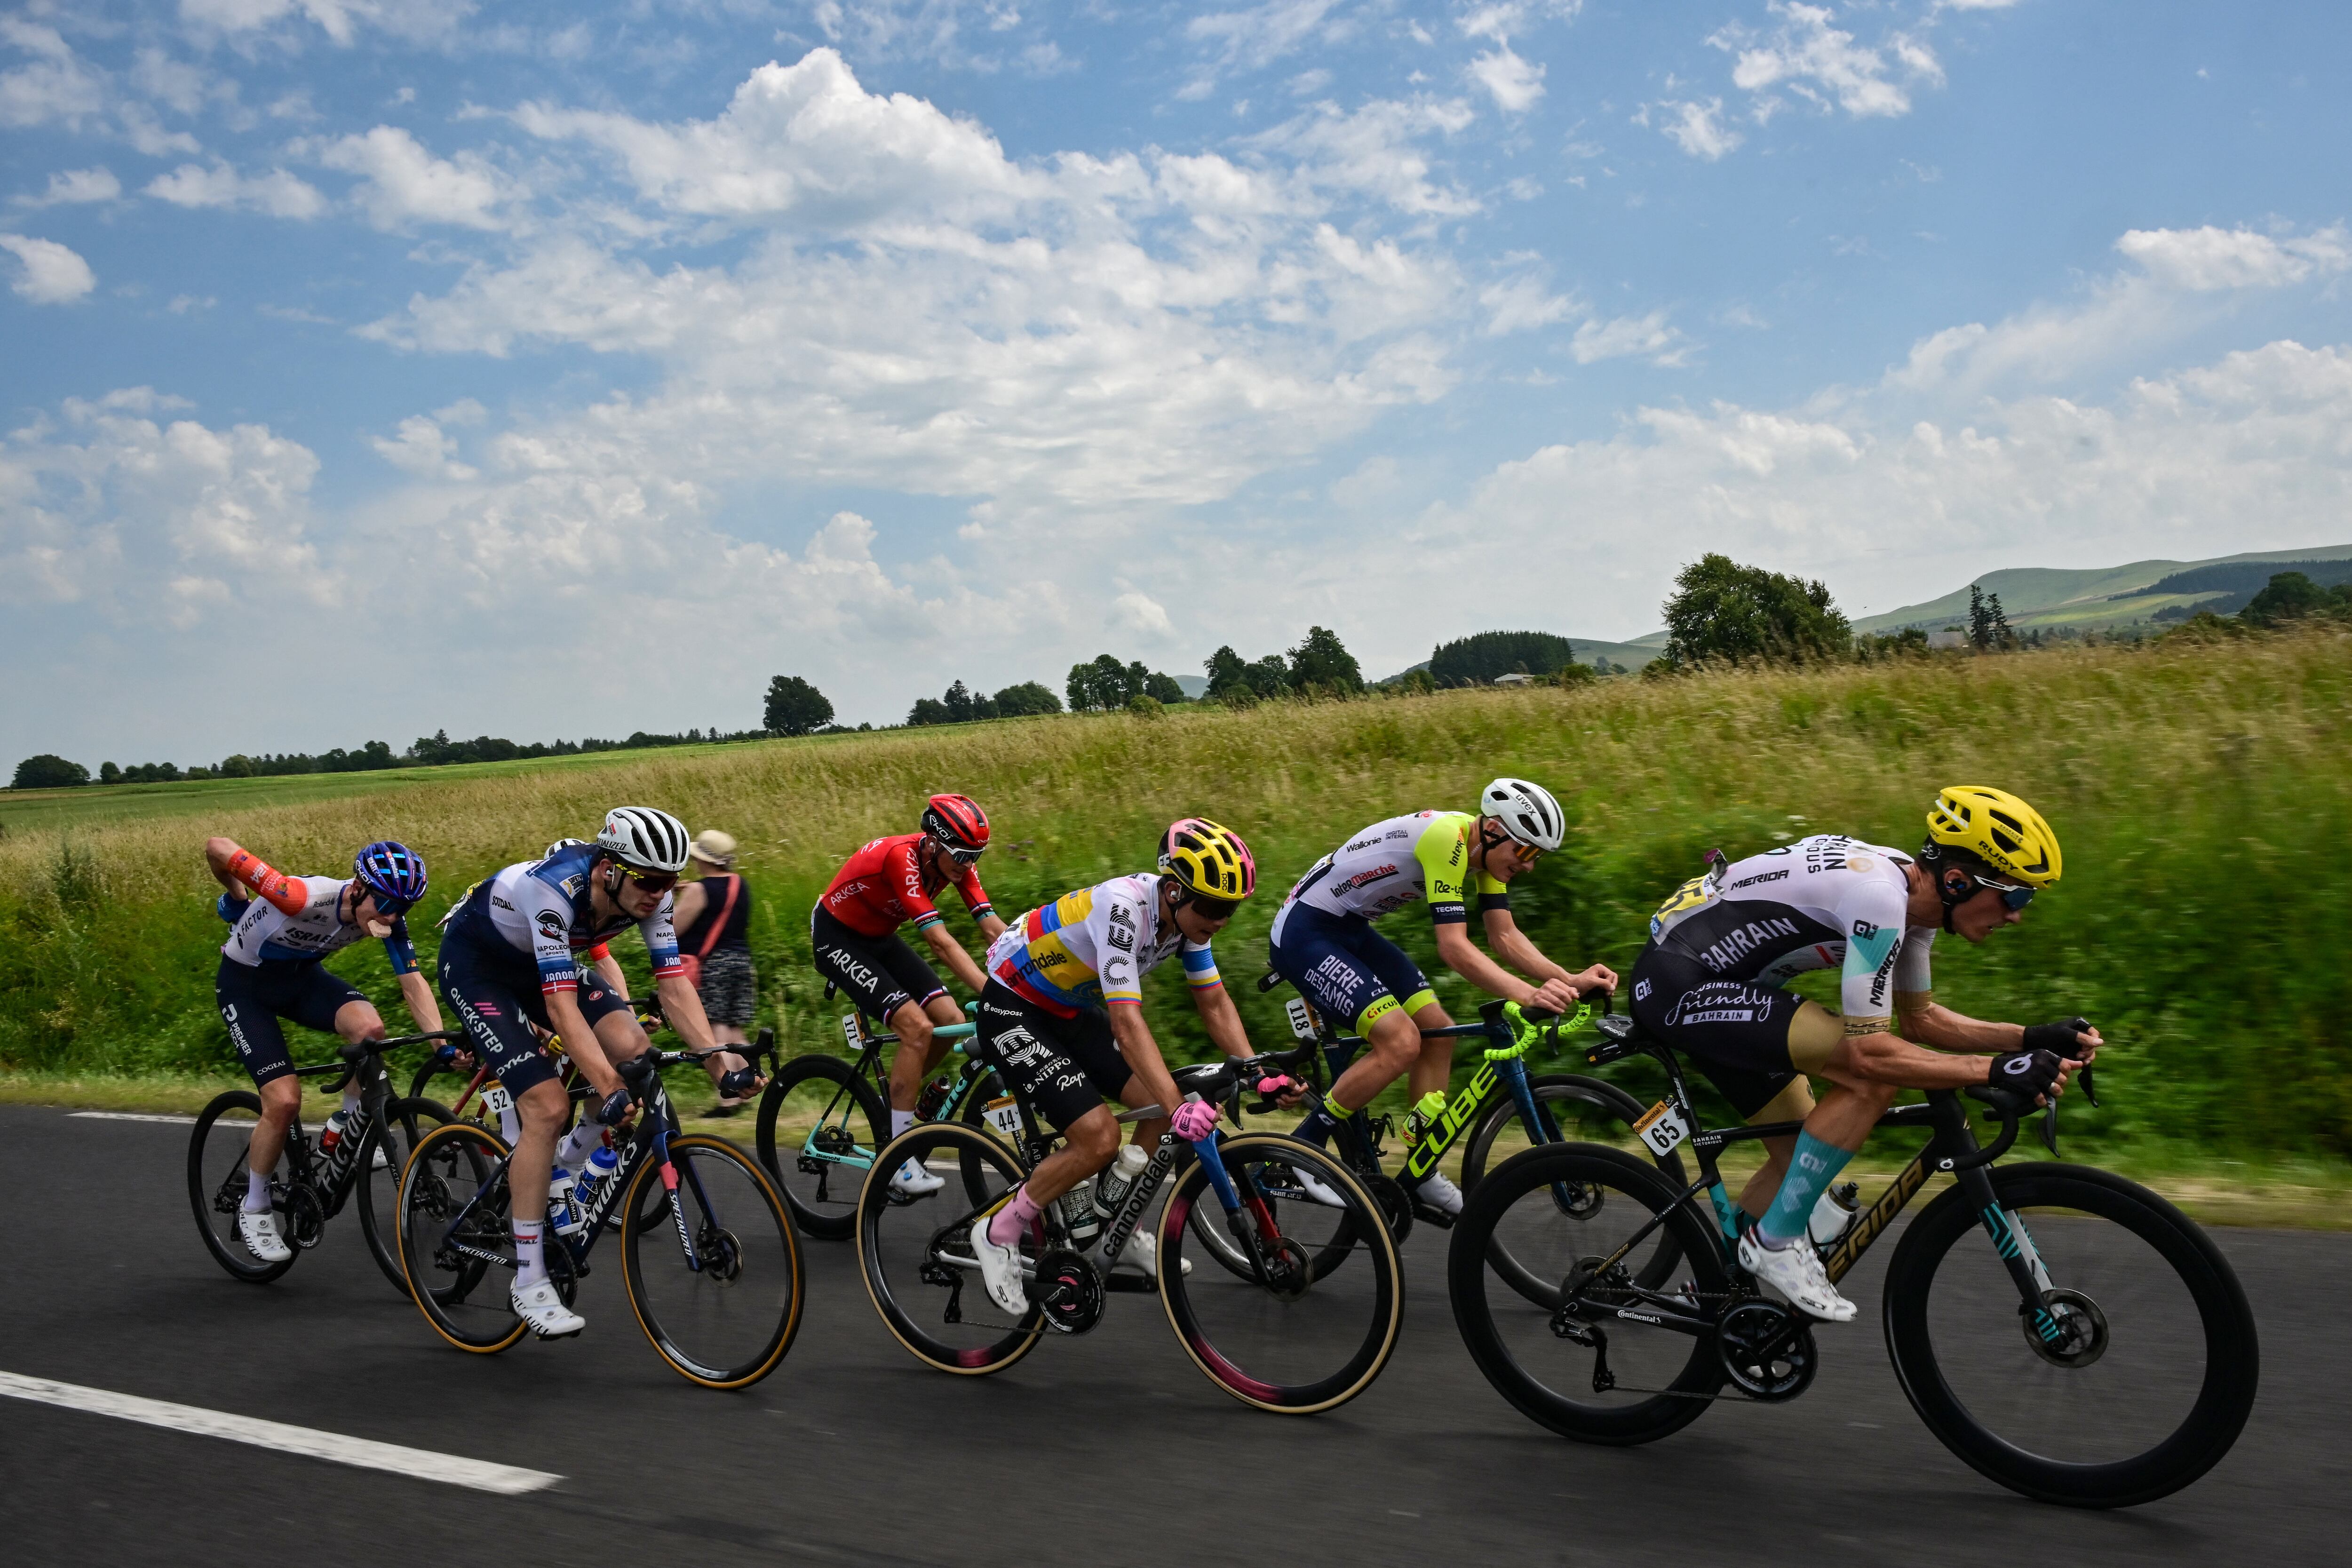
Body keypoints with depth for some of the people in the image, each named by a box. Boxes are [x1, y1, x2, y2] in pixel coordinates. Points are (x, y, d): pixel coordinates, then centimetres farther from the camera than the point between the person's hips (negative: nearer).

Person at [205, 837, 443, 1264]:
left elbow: (413, 983, -17)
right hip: (246, 984, -4)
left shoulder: (388, 917, -20)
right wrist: (238, 900, -12)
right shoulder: (305, 897, -37)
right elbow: (217, 847, -32)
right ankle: (254, 1211, 8)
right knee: (284, 1100, -16)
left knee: (369, 1026, -28)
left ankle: (346, 1127, -1)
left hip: (303, 976, 4)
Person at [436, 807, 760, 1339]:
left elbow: (673, 984, -20)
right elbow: (561, 1004, -41)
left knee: (633, 1049, -19)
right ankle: (529, 1283, -9)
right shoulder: (555, 889, -38)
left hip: (540, 960, 6)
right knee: (548, 1107, -20)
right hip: (475, 963, -6)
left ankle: (568, 1165, 8)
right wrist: (609, 1088, -48)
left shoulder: (650, 892, -20)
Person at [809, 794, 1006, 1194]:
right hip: (837, 938, -8)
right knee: (917, 1027, -22)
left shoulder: (957, 861, -12)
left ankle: (895, 1095, 16)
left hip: (880, 938, 8)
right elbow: (940, 941, -40)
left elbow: (994, 928, -16)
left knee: (952, 1022, -8)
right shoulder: (902, 857, -34)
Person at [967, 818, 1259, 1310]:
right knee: (1099, 1138, -20)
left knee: (1164, 1106, -3)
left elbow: (1215, 1003, -2)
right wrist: (1179, 1107, -46)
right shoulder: (1123, 906, -34)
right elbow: (1127, 1022, -39)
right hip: (1012, 1011, -8)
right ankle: (999, 1233, -1)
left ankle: (1124, 1233, 16)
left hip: (1070, 1011, 8)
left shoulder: (1186, 913, -9)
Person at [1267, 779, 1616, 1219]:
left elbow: (1506, 937, 0)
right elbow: (1454, 948, -31)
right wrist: (1529, 996, -39)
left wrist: (1569, 980, -14)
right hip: (1304, 932, -10)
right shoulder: (1446, 838, -27)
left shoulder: (1488, 850, 2)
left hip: (1351, 930, 10)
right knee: (1400, 1042, -20)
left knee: (1438, 1033, 5)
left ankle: (1422, 1176, 13)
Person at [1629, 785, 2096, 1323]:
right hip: (1678, 981, -10)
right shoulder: (1879, 897, -26)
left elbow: (1919, 1019, 15)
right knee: (1872, 1078, -21)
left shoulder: (1914, 892, 4)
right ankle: (1776, 1239, -8)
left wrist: (2031, 1038, 4)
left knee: (1803, 1156, 13)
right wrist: (1996, 1069, -26)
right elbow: (1868, 1050, -26)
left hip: (1712, 982, 10)